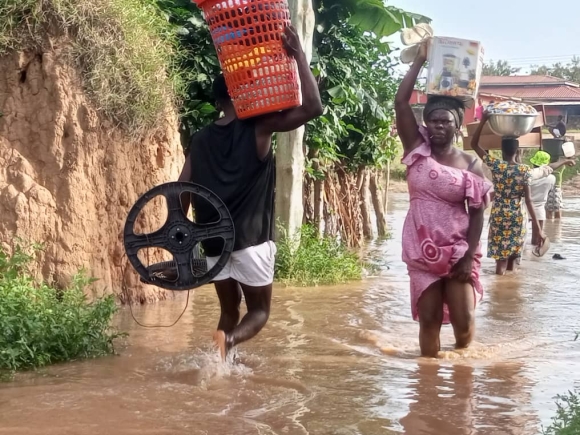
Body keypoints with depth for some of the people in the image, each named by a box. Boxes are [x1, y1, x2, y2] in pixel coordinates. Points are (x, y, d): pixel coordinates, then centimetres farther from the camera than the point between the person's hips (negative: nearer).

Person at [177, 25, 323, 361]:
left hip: (213, 240, 5)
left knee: (229, 310, 19)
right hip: (251, 239, -4)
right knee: (260, 310, 6)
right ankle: (227, 341, -25)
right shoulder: (258, 127, -5)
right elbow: (313, 108, -12)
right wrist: (299, 55, -9)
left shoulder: (201, 140, 9)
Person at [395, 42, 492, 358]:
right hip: (422, 250, 1)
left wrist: (469, 256, -11)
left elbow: (477, 213, -2)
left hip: (459, 250, -1)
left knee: (464, 320, -2)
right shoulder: (417, 150, 0)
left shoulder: (470, 164, -3)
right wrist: (420, 60, -9)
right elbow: (401, 102, -9)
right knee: (428, 320, 4)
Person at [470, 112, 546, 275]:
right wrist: (537, 228, -11)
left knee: (500, 256, 4)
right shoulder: (524, 170, -9)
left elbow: (474, 144, 0)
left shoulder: (495, 165, -8)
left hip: (498, 216, 0)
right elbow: (528, 200, -13)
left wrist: (483, 121, -4)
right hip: (516, 217, 0)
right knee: (512, 255, 10)